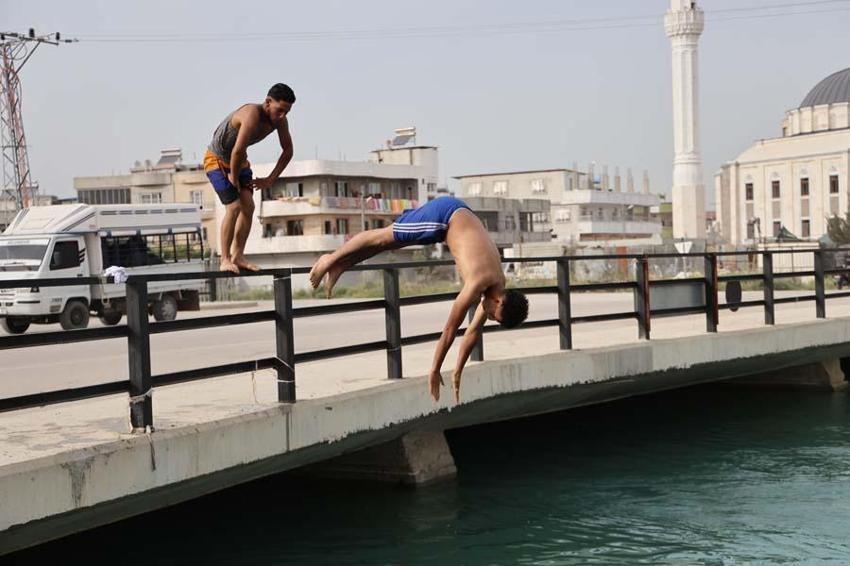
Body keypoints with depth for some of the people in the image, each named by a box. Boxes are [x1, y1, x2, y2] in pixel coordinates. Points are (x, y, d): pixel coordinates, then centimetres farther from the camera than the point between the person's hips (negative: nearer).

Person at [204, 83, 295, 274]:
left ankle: (238, 256, 4)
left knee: (248, 206, -4)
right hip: (217, 160, -7)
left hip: (239, 161, 7)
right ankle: (225, 259, -9)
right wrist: (233, 176, -22)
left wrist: (270, 180, 1)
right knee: (233, 207, -16)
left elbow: (288, 151, 3)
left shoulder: (280, 120, -10)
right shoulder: (252, 115, -35)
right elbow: (237, 150, -39)